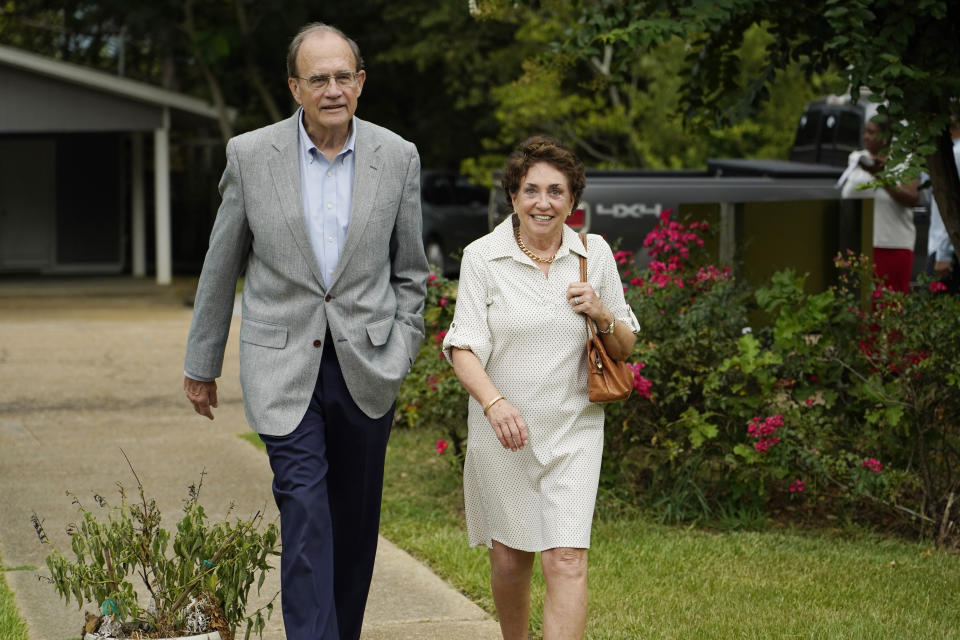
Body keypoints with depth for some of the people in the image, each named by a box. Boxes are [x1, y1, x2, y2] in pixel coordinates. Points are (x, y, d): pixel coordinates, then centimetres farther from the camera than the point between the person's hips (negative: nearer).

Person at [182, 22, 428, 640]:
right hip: (284, 364, -2)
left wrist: (400, 352, 1)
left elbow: (409, 271, 10)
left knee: (355, 520, 11)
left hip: (365, 365, 2)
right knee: (304, 507, -14)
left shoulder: (397, 157, 0)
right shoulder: (250, 155, -4)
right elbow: (221, 267, 6)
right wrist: (202, 364, 11)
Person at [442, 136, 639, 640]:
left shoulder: (595, 254, 2)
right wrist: (494, 402, -28)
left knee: (567, 560, -11)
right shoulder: (482, 257, -5)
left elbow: (624, 349, 10)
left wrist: (602, 315, -13)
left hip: (574, 432, 0)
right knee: (510, 557, 12)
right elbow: (463, 346, -10)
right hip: (503, 430, 0)